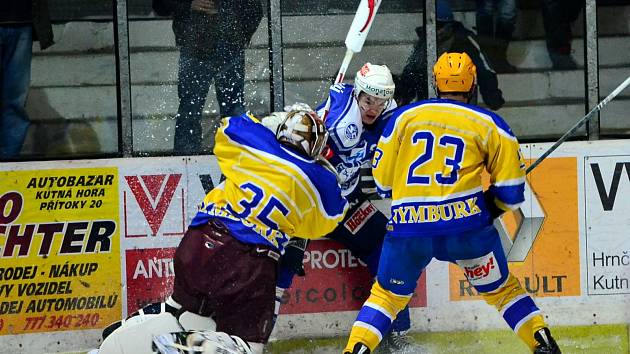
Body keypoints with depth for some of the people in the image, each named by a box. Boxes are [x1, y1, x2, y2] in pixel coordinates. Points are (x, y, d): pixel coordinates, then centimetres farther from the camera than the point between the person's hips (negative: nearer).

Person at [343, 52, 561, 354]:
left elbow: (382, 180, 14)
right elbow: (510, 191, 5)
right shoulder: (488, 124, 8)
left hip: (408, 227, 1)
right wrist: (490, 209, 24)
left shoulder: (404, 116, 12)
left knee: (388, 294, 19)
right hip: (467, 223, -1)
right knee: (501, 289, 19)